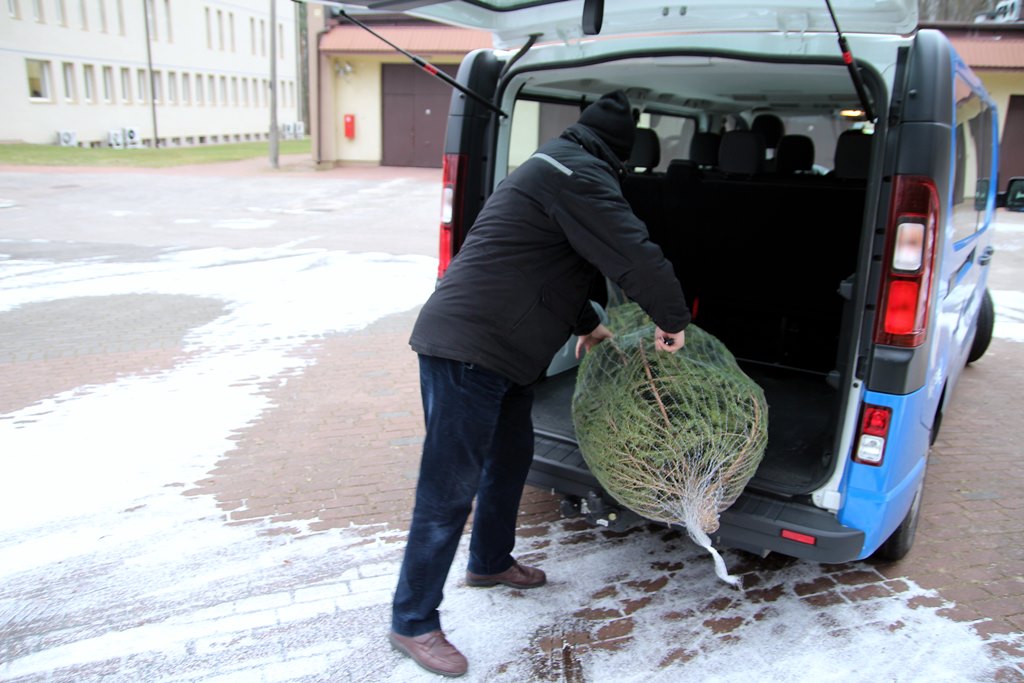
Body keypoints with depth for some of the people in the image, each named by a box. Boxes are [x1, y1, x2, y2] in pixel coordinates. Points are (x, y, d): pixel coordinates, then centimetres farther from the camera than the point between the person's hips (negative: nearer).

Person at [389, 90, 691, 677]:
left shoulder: (556, 167, 22)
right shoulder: (579, 176, -13)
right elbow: (634, 254, -19)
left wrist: (587, 325, 37)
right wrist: (672, 319, -3)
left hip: (497, 349, 11)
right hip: (466, 349, -11)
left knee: (512, 456, 24)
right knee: (450, 489, -4)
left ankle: (491, 561, 44)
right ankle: (413, 623, 10)